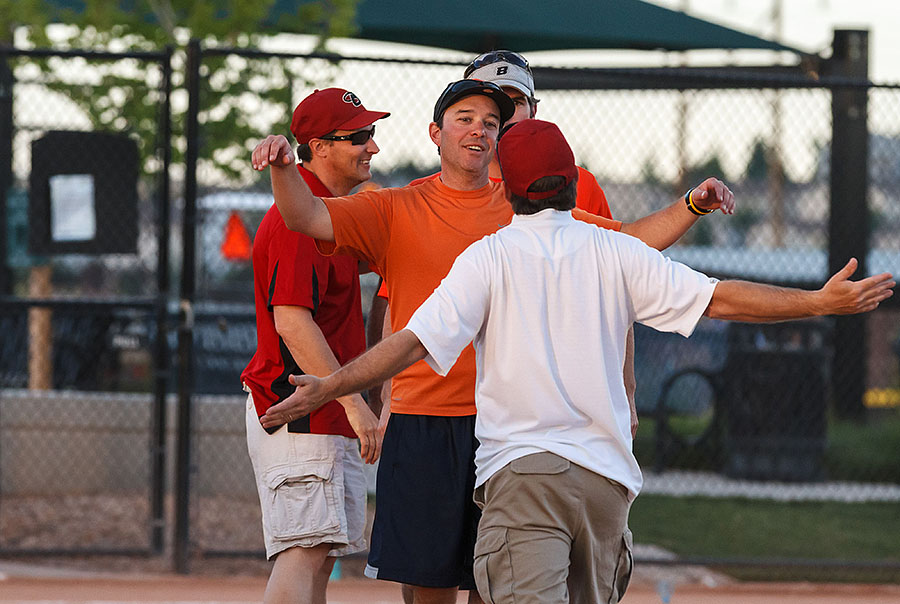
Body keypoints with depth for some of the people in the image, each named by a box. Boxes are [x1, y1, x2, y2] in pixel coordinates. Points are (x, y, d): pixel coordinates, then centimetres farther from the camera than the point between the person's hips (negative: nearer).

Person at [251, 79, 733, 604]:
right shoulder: (396, 211, 5)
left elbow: (630, 241, 13)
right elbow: (309, 217, -6)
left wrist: (691, 207, -2)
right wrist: (282, 167, -26)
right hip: (422, 423, -1)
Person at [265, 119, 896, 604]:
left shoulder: (487, 257, 2)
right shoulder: (614, 253, 8)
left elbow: (416, 341, -9)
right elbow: (719, 298, 3)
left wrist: (329, 387, -7)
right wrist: (820, 302, 7)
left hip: (522, 472, -4)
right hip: (607, 472, 4)